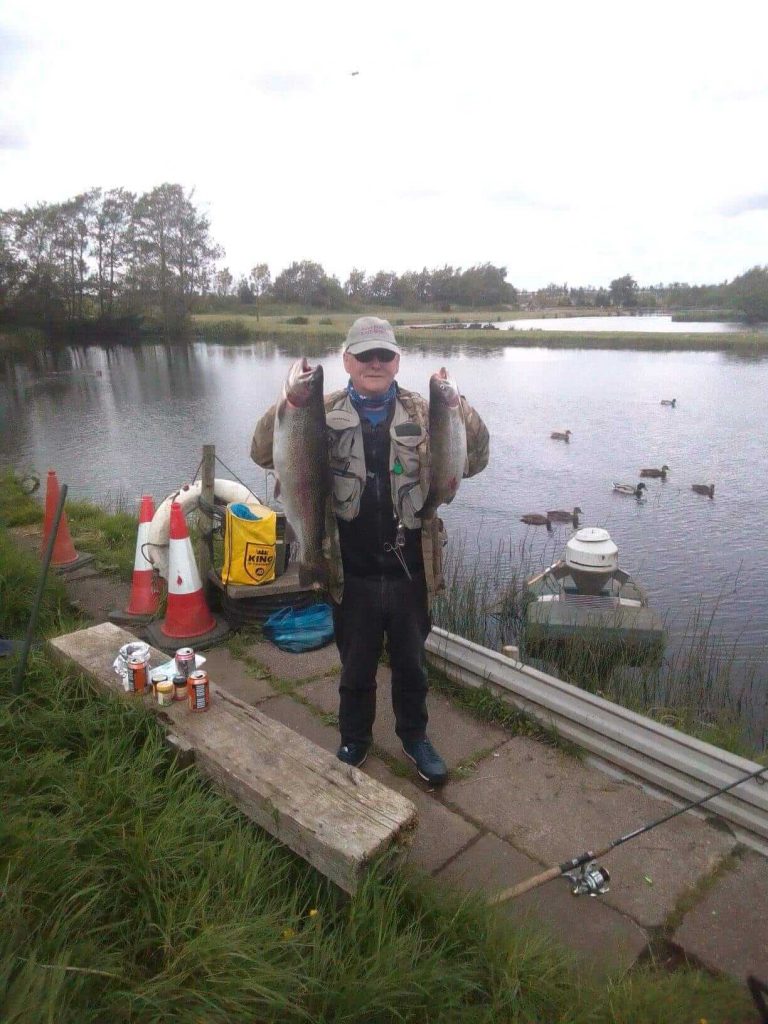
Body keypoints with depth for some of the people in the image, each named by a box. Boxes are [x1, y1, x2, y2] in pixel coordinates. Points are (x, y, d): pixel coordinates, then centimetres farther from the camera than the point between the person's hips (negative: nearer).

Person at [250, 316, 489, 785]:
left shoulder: (423, 413, -1)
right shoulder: (324, 414, -2)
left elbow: (473, 461, -6)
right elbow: (264, 453, -6)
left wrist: (460, 406, -23)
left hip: (410, 572, 1)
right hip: (353, 574, 0)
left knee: (412, 664, 20)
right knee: (356, 667, 19)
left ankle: (415, 737, 45)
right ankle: (355, 740, 44)